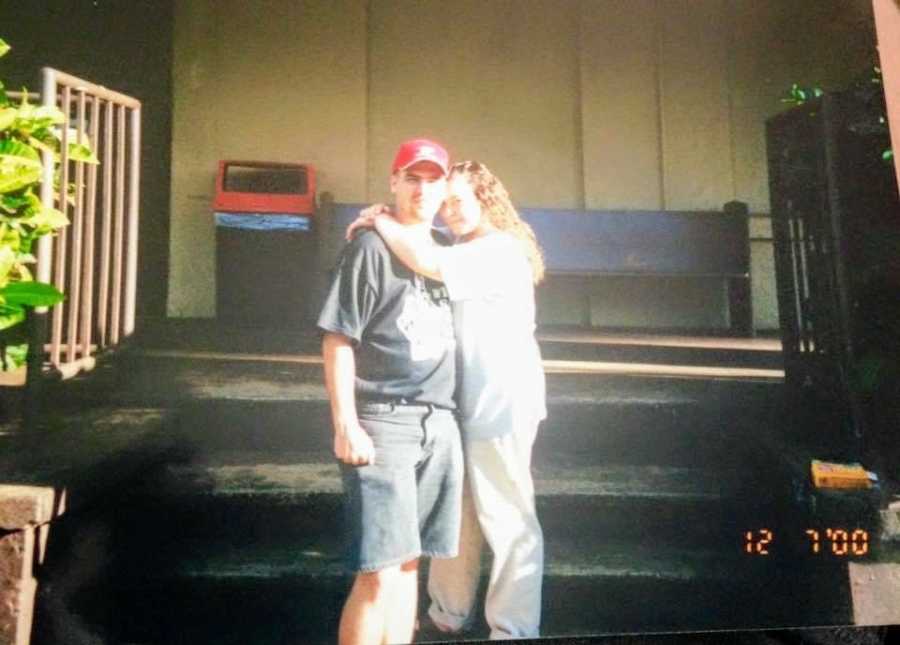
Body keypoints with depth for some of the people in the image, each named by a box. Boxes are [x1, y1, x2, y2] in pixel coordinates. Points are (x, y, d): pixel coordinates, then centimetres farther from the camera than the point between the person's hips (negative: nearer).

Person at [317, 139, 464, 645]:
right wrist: (346, 425, -15)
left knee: (409, 563, 14)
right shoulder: (371, 248, -5)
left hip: (441, 424, 6)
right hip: (383, 421, -6)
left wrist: (451, 415, 14)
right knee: (379, 573, -6)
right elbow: (337, 341, -9)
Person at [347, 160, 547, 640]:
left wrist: (381, 221, -14)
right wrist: (388, 223, -2)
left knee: (506, 520, 1)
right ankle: (449, 613, 34)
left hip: (500, 407, -10)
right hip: (469, 405, 10)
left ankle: (514, 630, 14)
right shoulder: (468, 253, 17)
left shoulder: (500, 251, -15)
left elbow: (427, 264, -28)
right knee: (456, 514, 18)